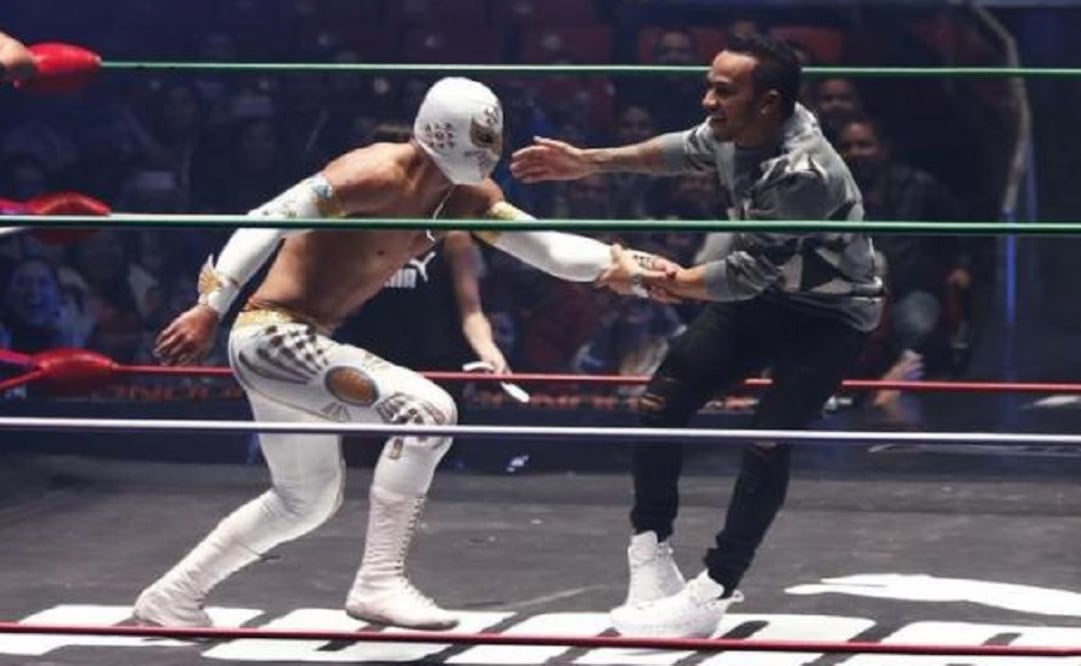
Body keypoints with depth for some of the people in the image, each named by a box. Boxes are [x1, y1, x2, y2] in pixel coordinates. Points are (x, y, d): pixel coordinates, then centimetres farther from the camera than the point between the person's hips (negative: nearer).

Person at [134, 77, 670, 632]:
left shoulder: (467, 197, 4)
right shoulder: (380, 176, -22)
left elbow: (547, 249, 5)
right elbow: (268, 220, -25)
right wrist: (209, 309, -29)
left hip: (298, 344, 10)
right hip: (274, 334, -10)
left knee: (307, 503, 25)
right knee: (426, 412, -22)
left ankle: (171, 598, 35)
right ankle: (379, 585, -17)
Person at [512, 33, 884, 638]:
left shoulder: (804, 173, -37)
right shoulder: (736, 128, -14)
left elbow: (750, 273, -32)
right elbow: (688, 150, 9)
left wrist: (672, 284, -30)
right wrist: (589, 163, 7)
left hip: (830, 313, -8)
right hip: (763, 292, 8)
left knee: (767, 445, -18)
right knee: (660, 403, 2)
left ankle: (711, 595, -9)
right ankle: (652, 563, 11)